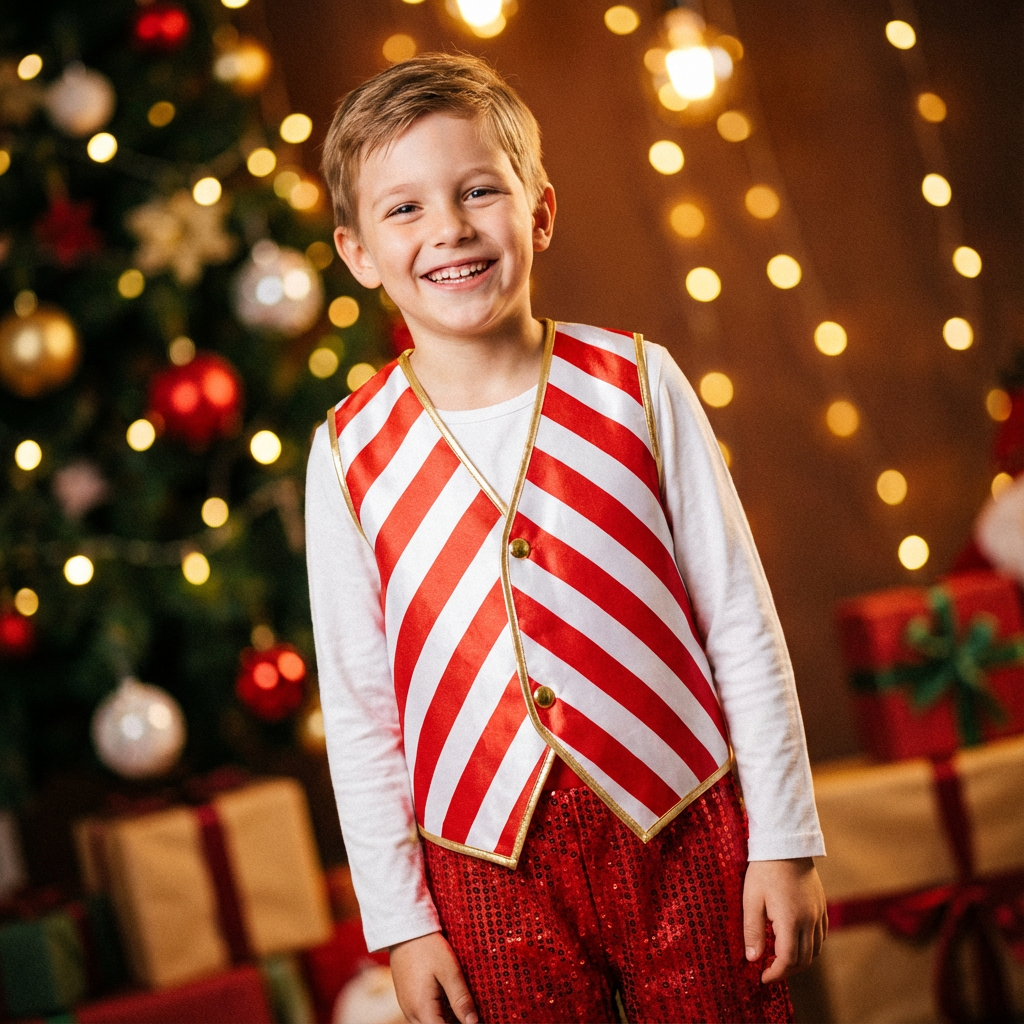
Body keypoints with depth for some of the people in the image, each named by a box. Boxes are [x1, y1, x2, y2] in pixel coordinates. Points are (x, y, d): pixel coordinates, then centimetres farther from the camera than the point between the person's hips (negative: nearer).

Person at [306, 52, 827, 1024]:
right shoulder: (351, 453, -3)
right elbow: (358, 708, 2)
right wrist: (399, 922, 2)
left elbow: (740, 622, -1)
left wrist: (783, 842, -1)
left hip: (684, 836, 0)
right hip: (491, 866, 0)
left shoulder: (635, 382, -4)